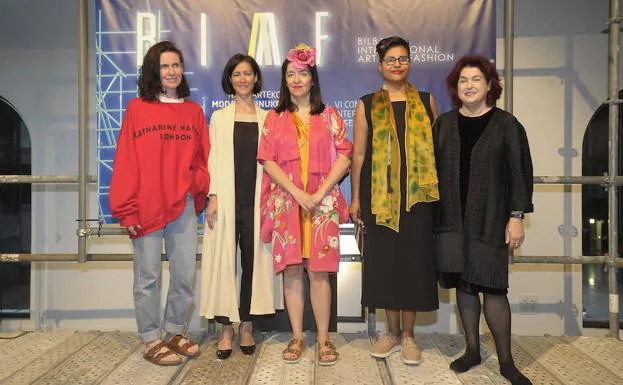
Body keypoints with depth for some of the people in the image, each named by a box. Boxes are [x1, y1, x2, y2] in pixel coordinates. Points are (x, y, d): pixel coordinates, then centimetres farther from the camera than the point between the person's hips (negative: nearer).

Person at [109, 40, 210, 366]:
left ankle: (175, 333, 27)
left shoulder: (194, 111, 9)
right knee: (148, 278, 6)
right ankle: (152, 340, 21)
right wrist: (126, 210, -7)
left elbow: (203, 158, 11)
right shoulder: (137, 108, 0)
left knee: (185, 276, 9)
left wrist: (200, 191, -5)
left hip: (183, 206, 4)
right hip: (146, 209, -3)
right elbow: (125, 162, -4)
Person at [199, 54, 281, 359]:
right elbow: (213, 159, 5)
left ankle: (247, 327, 15)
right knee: (223, 260, -1)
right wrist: (212, 196, -6)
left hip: (256, 200, 1)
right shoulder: (219, 117, 10)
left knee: (253, 260, 2)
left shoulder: (266, 118, 10)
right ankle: (226, 329, 10)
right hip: (227, 198, 0)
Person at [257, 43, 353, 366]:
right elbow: (268, 161, 0)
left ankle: (323, 339, 8)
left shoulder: (330, 115, 8)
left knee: (319, 271, -2)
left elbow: (344, 157, 0)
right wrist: (298, 193, -12)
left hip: (322, 203, -1)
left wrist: (319, 194, -11)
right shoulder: (274, 118, 9)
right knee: (291, 270, 2)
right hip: (286, 202, 1)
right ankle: (297, 337, 13)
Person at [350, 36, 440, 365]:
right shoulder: (367, 105, 7)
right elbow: (358, 153, 5)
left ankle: (408, 335, 18)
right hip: (379, 193, 0)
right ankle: (392, 331, 21)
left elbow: (438, 147, 9)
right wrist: (355, 198, 2)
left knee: (413, 258, 3)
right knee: (384, 259, 5)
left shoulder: (426, 101, 9)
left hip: (417, 193, 0)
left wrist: (440, 191, 4)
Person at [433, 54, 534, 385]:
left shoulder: (505, 124, 1)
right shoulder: (444, 124, 9)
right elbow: (432, 169, 9)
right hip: (452, 218, 3)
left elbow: (520, 172, -1)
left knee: (492, 287, -3)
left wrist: (516, 216, -8)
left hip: (489, 219, -3)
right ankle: (472, 350, 23)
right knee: (463, 284, 8)